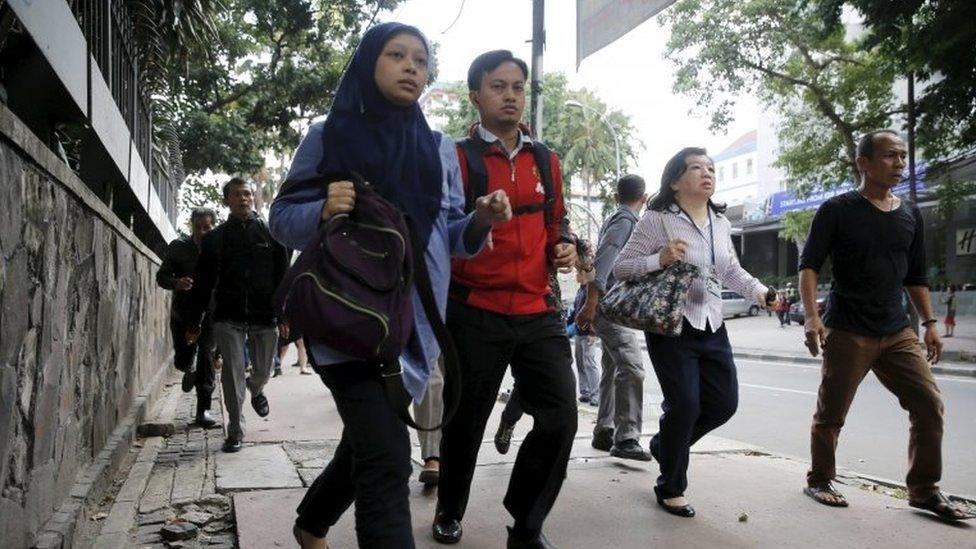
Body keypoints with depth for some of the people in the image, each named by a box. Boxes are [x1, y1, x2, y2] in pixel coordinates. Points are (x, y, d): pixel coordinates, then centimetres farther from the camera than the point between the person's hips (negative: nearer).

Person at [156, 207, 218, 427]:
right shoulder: (178, 246, 0)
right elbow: (161, 276, 1)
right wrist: (176, 283, -21)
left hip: (209, 312, -2)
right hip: (182, 313, 2)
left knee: (206, 357, -9)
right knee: (182, 360, 7)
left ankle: (203, 409, 0)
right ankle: (190, 371, 47)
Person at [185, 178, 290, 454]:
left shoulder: (270, 232, 6)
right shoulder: (215, 238, 8)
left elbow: (284, 275, 4)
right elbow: (202, 283, 9)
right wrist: (193, 322, 7)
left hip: (264, 316, 1)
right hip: (229, 318, 0)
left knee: (263, 371, 10)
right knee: (233, 372, -6)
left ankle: (255, 390, 47)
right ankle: (235, 433, 4)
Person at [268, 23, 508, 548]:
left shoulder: (439, 149, 12)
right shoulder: (330, 135, 1)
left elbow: (450, 238, 13)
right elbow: (281, 219, 0)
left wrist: (481, 221, -8)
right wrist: (323, 210, -21)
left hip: (416, 323, 5)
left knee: (367, 444, 19)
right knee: (387, 458, -14)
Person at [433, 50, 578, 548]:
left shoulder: (546, 160, 13)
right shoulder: (457, 158, -3)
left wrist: (565, 247, 4)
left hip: (538, 311, 4)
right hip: (476, 313, -4)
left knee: (560, 418, -2)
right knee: (466, 421, 10)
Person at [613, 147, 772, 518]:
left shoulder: (720, 221, 10)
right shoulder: (657, 219, -10)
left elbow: (731, 270, 21)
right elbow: (620, 268, -9)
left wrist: (760, 292, 5)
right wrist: (659, 259, -24)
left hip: (712, 327, 7)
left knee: (724, 403, 7)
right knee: (685, 406, -8)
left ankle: (664, 444, 34)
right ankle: (670, 488, 14)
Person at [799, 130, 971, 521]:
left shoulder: (910, 216, 12)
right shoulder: (838, 210, -5)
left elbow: (916, 277, 19)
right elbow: (809, 265, -8)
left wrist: (929, 323, 13)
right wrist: (811, 317, -19)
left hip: (897, 332, 5)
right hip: (846, 333, -5)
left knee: (929, 404, 0)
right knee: (831, 413, 3)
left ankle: (924, 490, 14)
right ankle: (818, 480, 23)